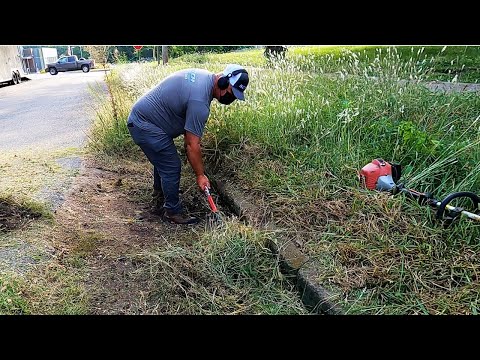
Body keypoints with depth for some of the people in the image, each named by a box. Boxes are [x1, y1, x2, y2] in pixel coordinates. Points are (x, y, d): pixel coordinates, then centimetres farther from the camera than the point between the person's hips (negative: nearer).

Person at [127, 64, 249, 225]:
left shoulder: (204, 75, 1)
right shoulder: (199, 102, -29)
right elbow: (193, 145, -24)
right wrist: (200, 175, -14)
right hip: (145, 126, -11)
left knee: (162, 161, 22)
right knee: (171, 167, -7)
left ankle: (161, 201, 39)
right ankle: (173, 212, 9)